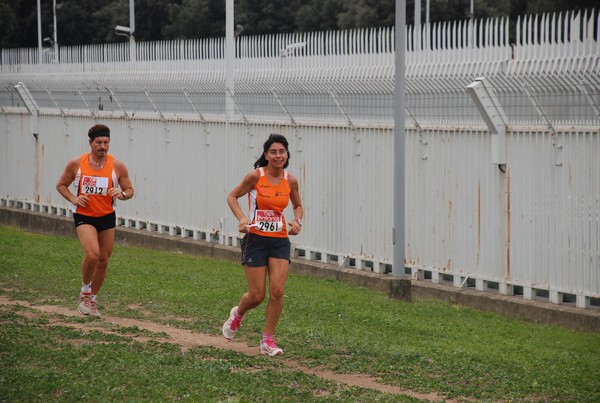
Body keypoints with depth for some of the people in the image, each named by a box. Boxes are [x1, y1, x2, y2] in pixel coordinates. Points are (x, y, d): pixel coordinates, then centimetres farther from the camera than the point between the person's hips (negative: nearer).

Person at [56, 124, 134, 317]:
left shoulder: (117, 166, -6)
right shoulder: (76, 164, -7)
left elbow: (130, 190, 2)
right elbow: (61, 185, 6)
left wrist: (122, 194, -21)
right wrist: (74, 199, -12)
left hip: (107, 217, 3)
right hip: (84, 216, -3)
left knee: (103, 261, 8)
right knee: (92, 255, -23)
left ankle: (92, 299, 28)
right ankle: (85, 291, 2)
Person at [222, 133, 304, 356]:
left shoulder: (290, 181, 1)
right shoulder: (255, 176, -10)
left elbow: (298, 206, 19)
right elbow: (232, 197, 1)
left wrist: (297, 221, -2)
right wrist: (241, 218, -15)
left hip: (280, 240, 3)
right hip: (256, 239, -3)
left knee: (277, 291, -9)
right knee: (257, 295, -2)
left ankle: (268, 340, 5)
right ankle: (237, 314, 34)